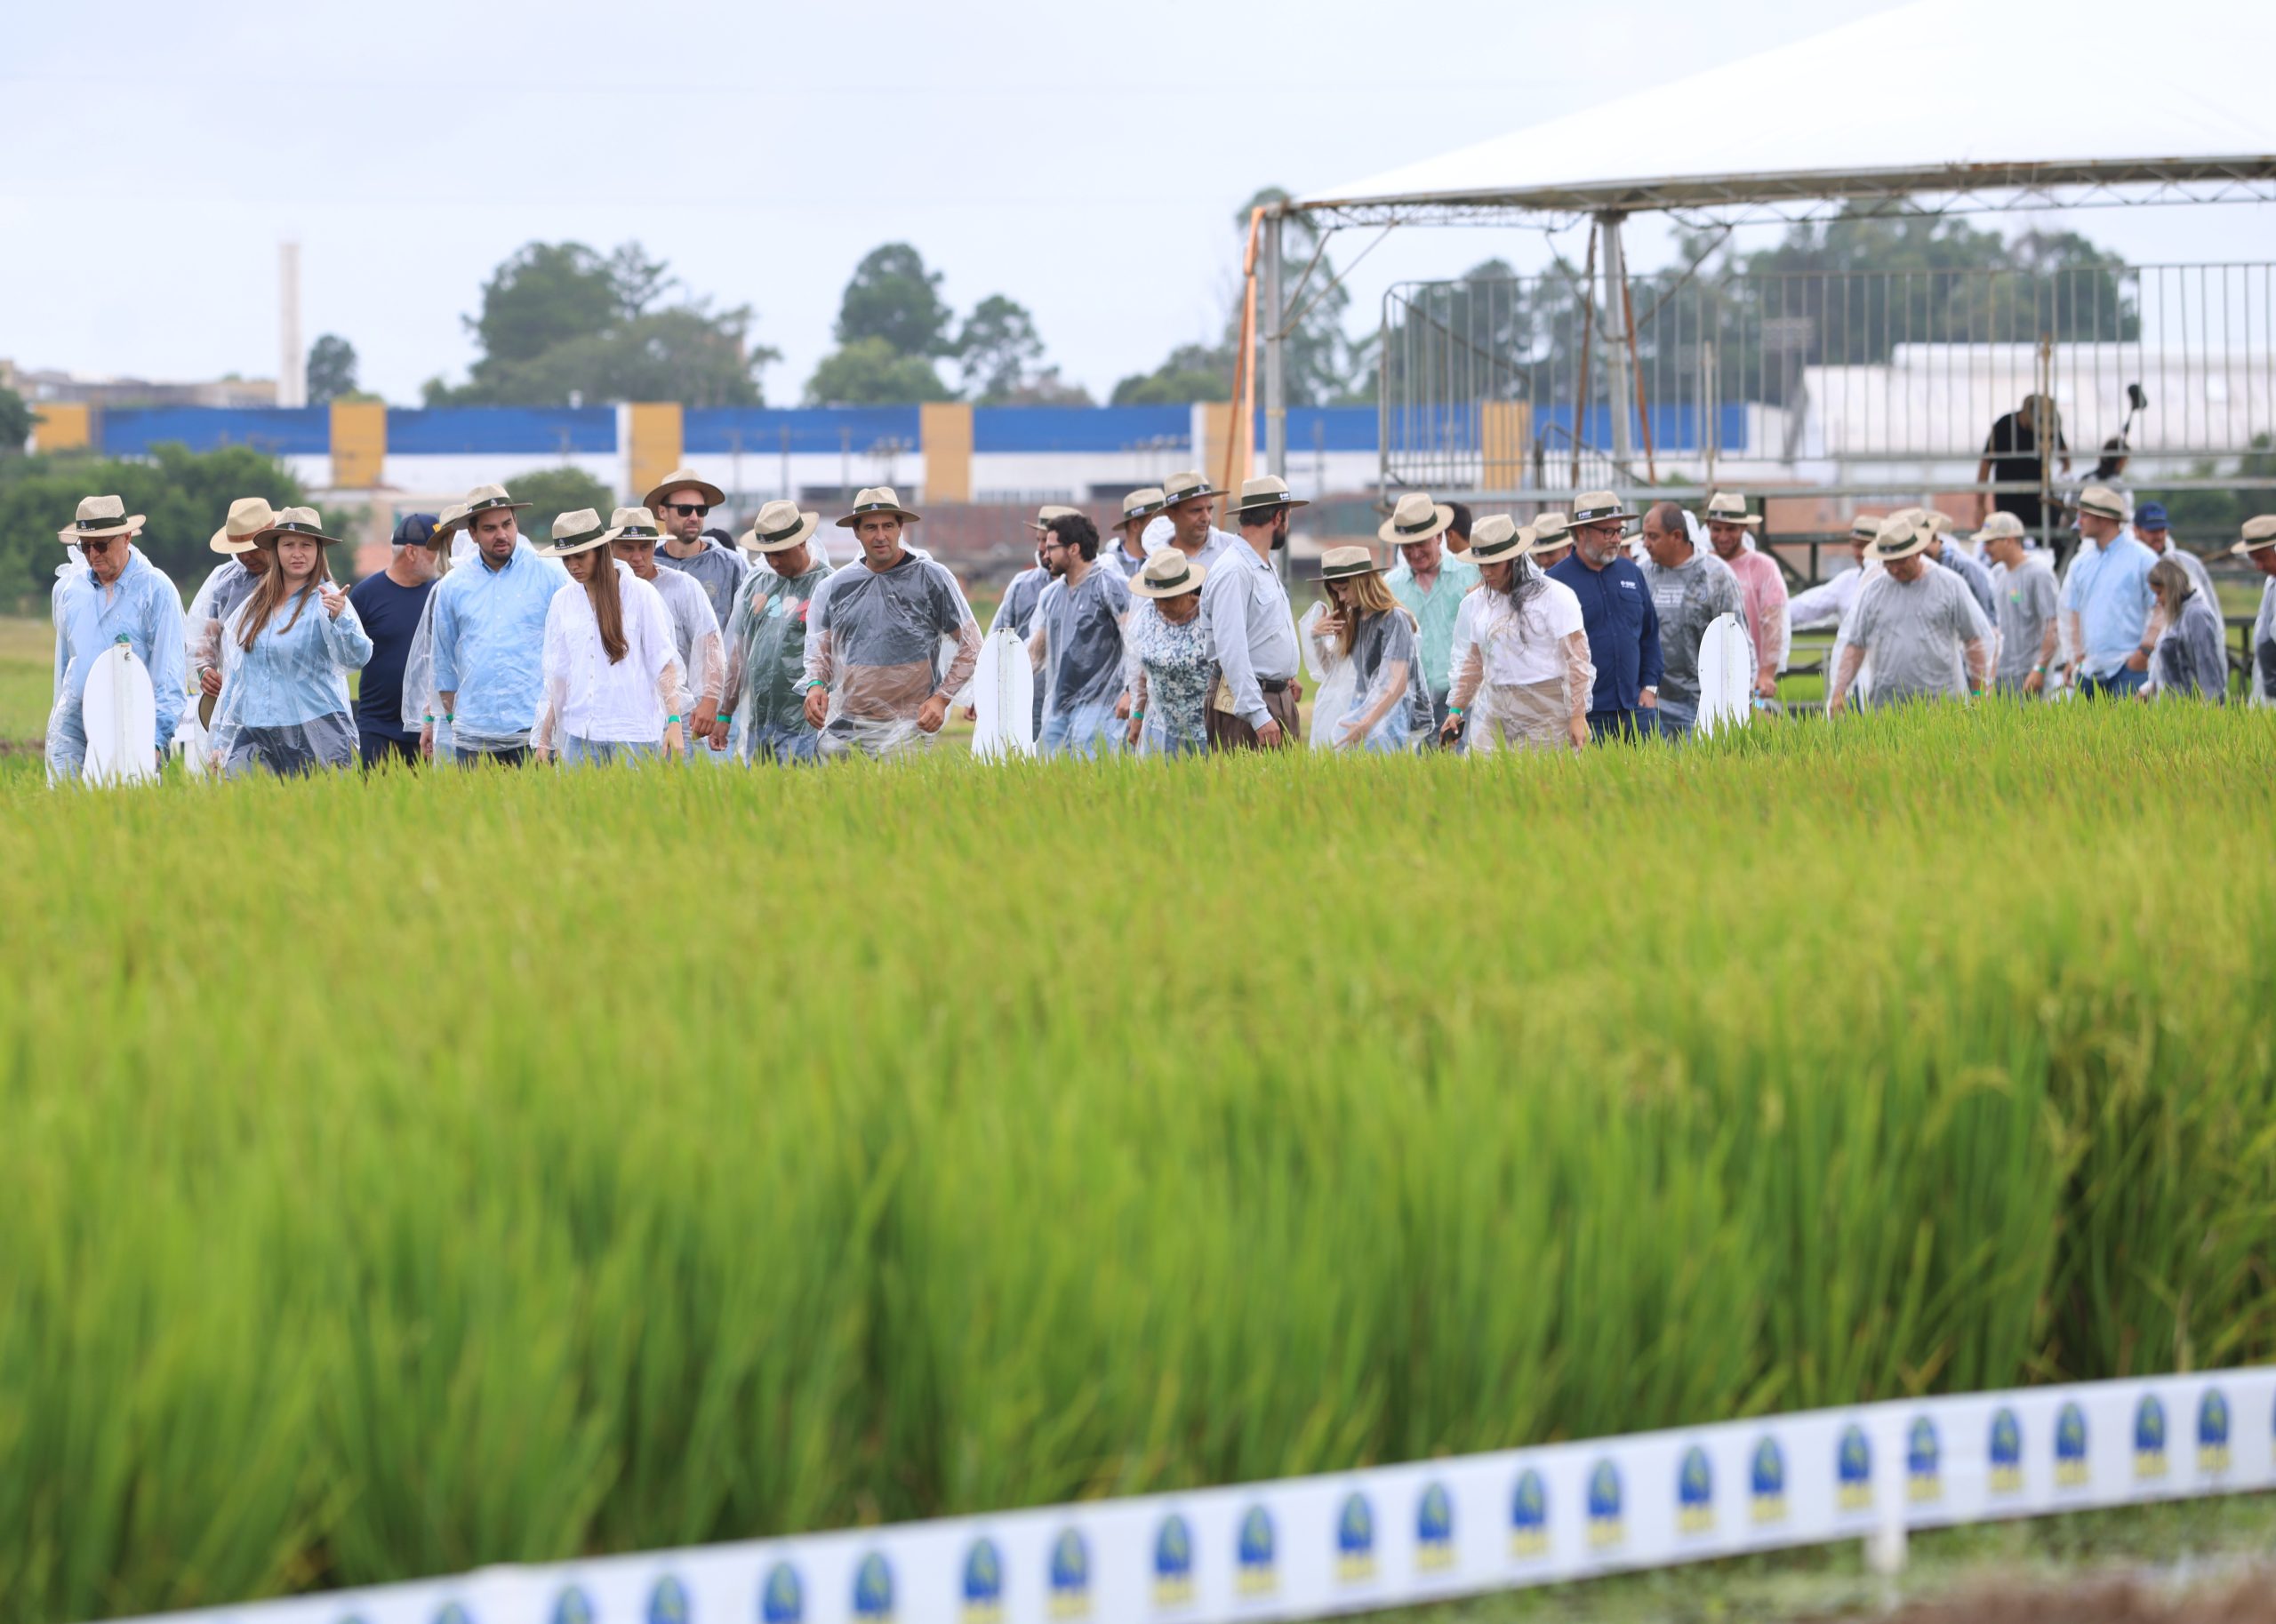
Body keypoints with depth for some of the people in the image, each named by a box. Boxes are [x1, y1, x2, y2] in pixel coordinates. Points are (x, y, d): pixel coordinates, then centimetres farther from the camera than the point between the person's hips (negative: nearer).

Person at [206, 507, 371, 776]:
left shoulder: (326, 600, -4)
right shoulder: (255, 605, 13)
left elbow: (357, 658, -19)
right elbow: (236, 676, 19)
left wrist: (340, 619, -39)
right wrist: (221, 741, 18)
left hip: (316, 738, -5)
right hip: (255, 736, 5)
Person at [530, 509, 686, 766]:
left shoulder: (639, 594, -1)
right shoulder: (562, 601, 10)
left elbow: (664, 663, -3)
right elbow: (557, 675, 13)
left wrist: (674, 722, -12)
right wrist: (543, 740, 11)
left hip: (633, 735, -4)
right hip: (578, 734, 4)